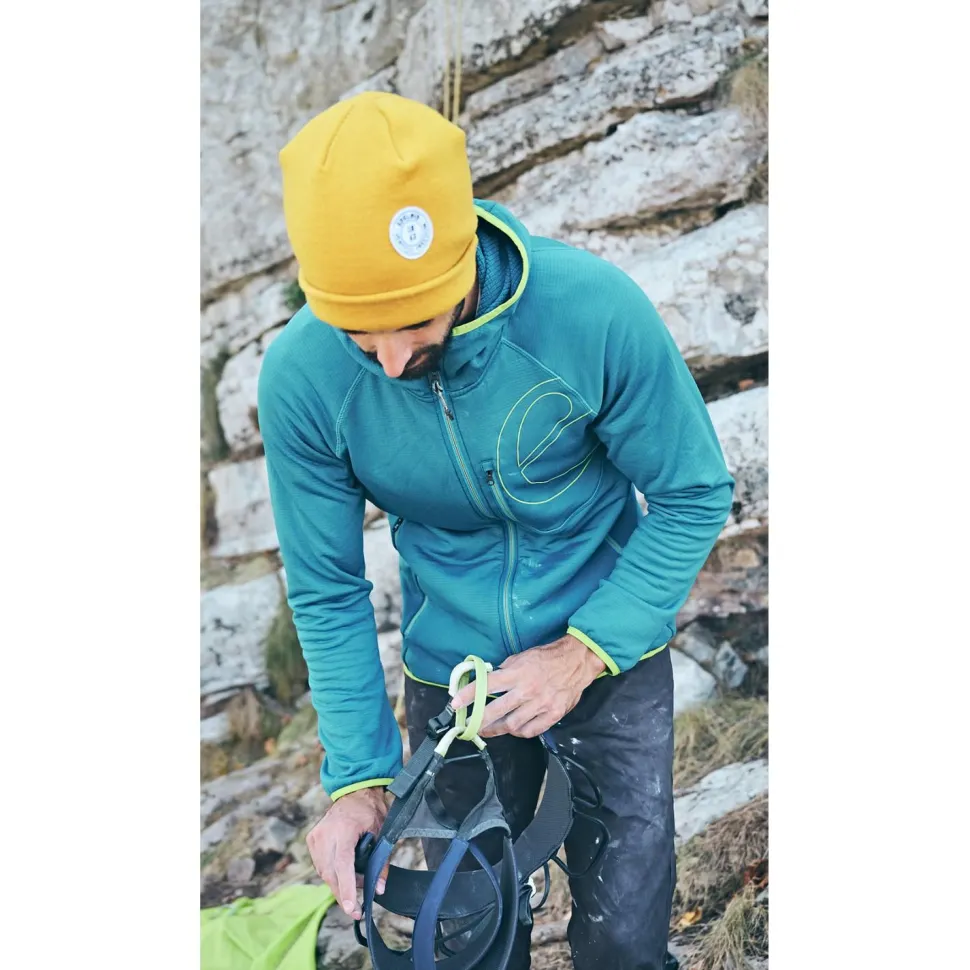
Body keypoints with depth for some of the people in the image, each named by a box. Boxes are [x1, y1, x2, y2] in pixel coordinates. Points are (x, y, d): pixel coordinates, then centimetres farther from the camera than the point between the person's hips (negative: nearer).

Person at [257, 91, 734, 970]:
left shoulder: (597, 312, -28)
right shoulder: (301, 376, -21)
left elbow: (694, 495, -14)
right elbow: (327, 590, -10)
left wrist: (583, 653, -21)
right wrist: (359, 774, -13)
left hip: (610, 655, -1)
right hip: (447, 673, 2)